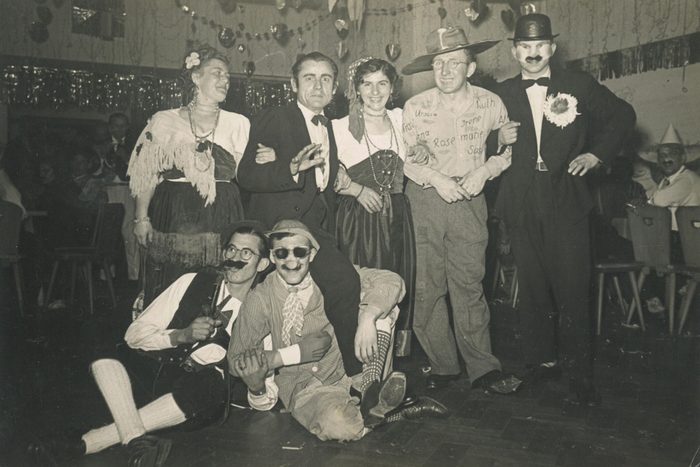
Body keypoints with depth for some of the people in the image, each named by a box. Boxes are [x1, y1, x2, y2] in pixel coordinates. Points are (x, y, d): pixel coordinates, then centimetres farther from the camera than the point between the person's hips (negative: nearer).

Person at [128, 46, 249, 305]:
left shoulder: (238, 123, 10)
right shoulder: (164, 121, 8)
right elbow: (146, 174, 8)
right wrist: (141, 218, 3)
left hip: (221, 221, 1)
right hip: (172, 219, 0)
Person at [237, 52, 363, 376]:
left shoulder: (331, 127, 18)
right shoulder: (273, 120, -4)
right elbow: (246, 176, -13)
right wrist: (292, 168, -31)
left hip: (318, 225, 7)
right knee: (344, 279, -21)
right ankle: (350, 370, -8)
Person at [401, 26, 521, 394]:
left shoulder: (490, 104, 0)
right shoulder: (415, 107, -3)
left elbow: (508, 149, 11)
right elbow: (403, 158, 4)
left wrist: (484, 172, -7)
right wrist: (436, 178, -10)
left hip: (469, 199, 0)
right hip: (425, 198, 0)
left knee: (469, 284, -1)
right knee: (427, 287, 0)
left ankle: (482, 368, 10)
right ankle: (441, 365, 14)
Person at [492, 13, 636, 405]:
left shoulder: (579, 86, 7)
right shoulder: (502, 94, 9)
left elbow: (623, 115, 15)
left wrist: (598, 154, 6)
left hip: (567, 200, -1)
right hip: (522, 206, 2)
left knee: (573, 289, -4)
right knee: (533, 288, 8)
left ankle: (581, 375, 6)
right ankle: (542, 360, 22)